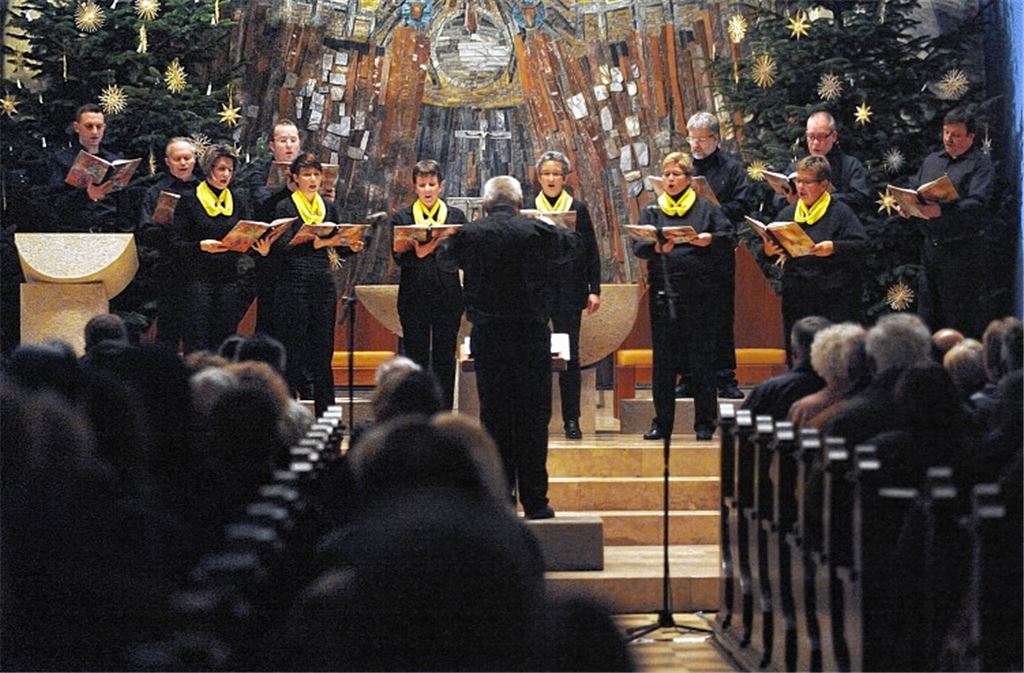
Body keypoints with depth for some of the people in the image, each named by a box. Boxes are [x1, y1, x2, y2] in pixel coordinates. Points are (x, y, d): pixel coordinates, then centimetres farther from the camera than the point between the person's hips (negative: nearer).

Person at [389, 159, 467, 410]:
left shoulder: (456, 216, 9)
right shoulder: (401, 218, 7)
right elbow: (398, 257, -5)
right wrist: (417, 252, -25)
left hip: (448, 297, 0)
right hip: (414, 298, 0)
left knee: (445, 359, 3)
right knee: (416, 359, 3)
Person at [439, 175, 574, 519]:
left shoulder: (470, 235, -4)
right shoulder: (538, 232, -5)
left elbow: (444, 256, 18)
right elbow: (569, 245, 17)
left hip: (487, 337, 1)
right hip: (532, 336, -1)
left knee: (494, 417, 7)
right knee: (533, 419, 4)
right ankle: (535, 501, 4)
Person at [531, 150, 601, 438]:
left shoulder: (578, 209, 6)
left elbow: (591, 252, 7)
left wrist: (594, 290, 1)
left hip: (569, 290, 0)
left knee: (569, 356, 0)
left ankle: (571, 419, 3)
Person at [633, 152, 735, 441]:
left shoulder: (706, 208, 8)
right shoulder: (652, 211, 12)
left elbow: (730, 237, -1)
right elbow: (637, 246, 0)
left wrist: (710, 240, -20)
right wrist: (656, 247, -20)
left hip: (701, 293, -1)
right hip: (663, 293, 2)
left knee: (702, 360, 1)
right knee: (663, 360, 3)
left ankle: (704, 423, 8)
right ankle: (662, 423, 10)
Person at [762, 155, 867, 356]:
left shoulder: (840, 211, 0)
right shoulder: (787, 213, 15)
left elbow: (861, 246, -9)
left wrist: (834, 248, -25)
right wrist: (768, 251, -7)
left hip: (834, 298, -5)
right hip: (796, 300, 5)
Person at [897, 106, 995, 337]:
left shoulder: (980, 163, -3)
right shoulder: (932, 160, 18)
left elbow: (977, 204, -17)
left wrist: (941, 211, -29)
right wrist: (907, 207, -3)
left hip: (962, 250, -6)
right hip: (930, 246, 6)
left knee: (962, 318, -4)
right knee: (928, 311, 10)